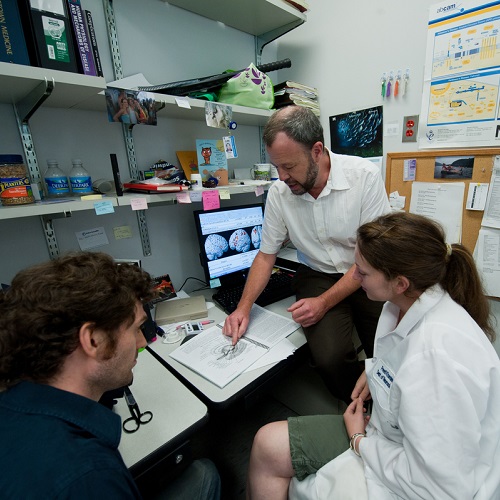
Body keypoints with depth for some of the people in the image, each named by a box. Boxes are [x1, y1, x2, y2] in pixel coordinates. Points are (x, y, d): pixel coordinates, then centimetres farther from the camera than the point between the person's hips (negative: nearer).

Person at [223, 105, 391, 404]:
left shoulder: (364, 176, -16)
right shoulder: (279, 193, -8)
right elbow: (267, 255, 2)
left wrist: (324, 302, -20)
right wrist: (244, 307, -8)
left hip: (366, 276, 0)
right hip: (317, 276, 1)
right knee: (330, 356, -22)